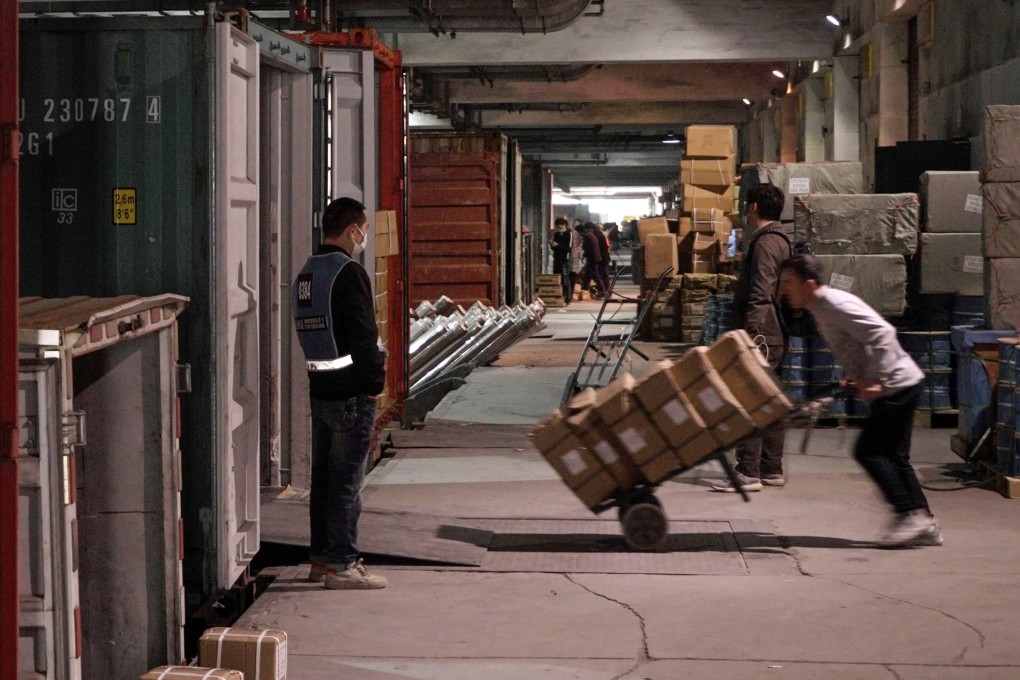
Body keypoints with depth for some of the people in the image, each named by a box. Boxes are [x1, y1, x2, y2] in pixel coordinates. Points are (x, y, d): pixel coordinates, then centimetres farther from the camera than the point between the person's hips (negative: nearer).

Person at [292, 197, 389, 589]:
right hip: (350, 392, -9)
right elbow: (363, 336, -19)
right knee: (347, 480, -4)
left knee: (322, 477, 15)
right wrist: (374, 382, -10)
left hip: (319, 389, 9)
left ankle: (320, 557, 22)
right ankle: (341, 564, -1)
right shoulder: (349, 273, -15)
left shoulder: (306, 273, 13)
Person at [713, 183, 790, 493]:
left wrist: (750, 332, -24)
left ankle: (748, 473, -12)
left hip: (761, 335, -11)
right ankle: (772, 469, 17)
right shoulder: (779, 240, 19)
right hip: (776, 335, 11)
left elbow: (760, 295, -21)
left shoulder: (764, 243, -14)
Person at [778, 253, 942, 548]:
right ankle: (925, 524, 13)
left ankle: (910, 514, -6)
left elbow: (882, 333, -26)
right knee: (893, 456, 11)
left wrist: (877, 382, -24)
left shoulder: (835, 305, -18)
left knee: (869, 451, -9)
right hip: (898, 387, 10)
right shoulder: (821, 309, 12)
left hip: (898, 385, -10)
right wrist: (853, 378, 8)